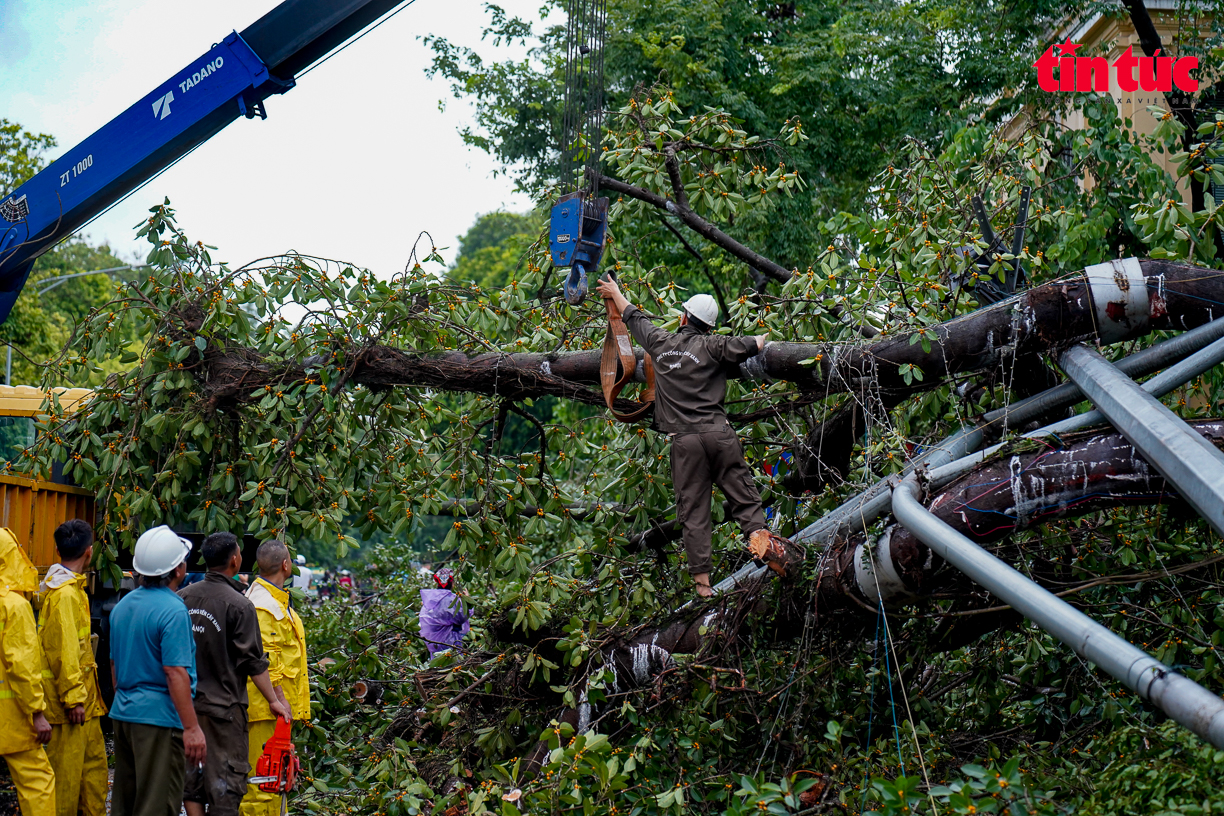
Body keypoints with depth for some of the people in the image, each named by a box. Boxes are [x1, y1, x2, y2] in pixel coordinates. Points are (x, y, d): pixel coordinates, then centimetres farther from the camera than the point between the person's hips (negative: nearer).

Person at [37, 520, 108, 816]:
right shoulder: (65, 594, -18)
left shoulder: (72, 589, 14)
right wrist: (74, 698, -20)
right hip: (72, 704, -10)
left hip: (84, 701, 10)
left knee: (94, 763, 14)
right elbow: (63, 651, -21)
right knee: (65, 770, -4)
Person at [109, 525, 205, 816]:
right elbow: (175, 673, -21)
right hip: (159, 717, -9)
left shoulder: (123, 605, 11)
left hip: (123, 714, 9)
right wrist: (192, 728, -20)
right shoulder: (172, 610, -16)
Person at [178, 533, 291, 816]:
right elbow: (253, 662, -11)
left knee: (191, 772, 12)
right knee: (225, 777, 0)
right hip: (223, 706, -5)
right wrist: (274, 700, -2)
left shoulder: (182, 597, 4)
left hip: (185, 703, 5)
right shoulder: (239, 605, -12)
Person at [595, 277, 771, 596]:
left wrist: (615, 293, 44)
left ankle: (702, 580, -1)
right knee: (744, 498, 4)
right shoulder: (711, 346, 0)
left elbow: (634, 317, 25)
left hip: (684, 440, 1)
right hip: (718, 434, -1)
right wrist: (761, 339, 21)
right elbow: (751, 345, -5)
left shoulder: (660, 342, 8)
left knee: (693, 512, 3)